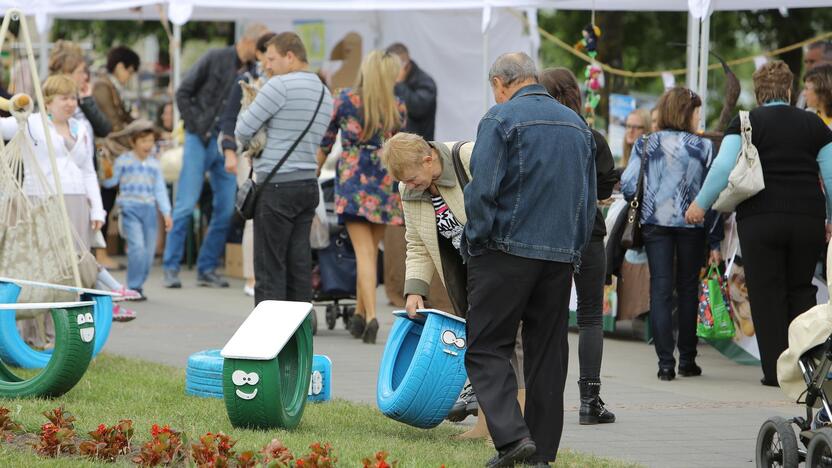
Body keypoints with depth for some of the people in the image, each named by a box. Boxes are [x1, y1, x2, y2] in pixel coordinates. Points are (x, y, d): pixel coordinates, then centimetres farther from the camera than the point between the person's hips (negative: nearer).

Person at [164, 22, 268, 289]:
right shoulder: (216, 59, -6)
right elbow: (183, 92, -3)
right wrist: (196, 127, -6)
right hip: (201, 140, -5)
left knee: (225, 210, 2)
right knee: (186, 205, -5)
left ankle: (207, 269, 12)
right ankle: (171, 268, 1)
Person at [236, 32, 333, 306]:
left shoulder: (281, 86, -11)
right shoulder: (325, 94, 16)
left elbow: (243, 129, -9)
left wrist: (249, 144, 13)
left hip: (278, 187, -8)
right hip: (308, 183, 8)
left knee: (270, 270, -5)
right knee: (299, 266, 8)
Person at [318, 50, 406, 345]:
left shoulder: (345, 100, -2)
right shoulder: (397, 108, 2)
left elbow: (325, 142, 6)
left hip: (352, 180, -2)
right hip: (385, 183, 2)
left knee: (364, 251, -7)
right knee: (372, 251, 14)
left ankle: (370, 316, -22)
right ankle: (359, 314, 23)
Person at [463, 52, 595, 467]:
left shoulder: (501, 119, -7)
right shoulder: (576, 124, 15)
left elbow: (482, 190, -13)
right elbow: (590, 197, 19)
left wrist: (475, 242, -2)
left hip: (508, 250, -6)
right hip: (562, 256, 6)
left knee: (486, 347, -2)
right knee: (547, 352, 10)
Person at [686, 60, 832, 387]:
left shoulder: (746, 124, 1)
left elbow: (724, 167, -10)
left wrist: (701, 203, 1)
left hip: (761, 220, -2)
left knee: (767, 295, 3)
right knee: (801, 291, 13)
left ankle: (775, 369, 1)